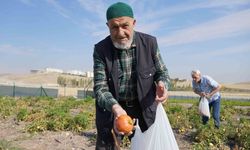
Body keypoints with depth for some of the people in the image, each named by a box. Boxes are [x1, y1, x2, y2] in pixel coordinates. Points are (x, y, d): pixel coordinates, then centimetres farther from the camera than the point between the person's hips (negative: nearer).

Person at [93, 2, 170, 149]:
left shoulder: (149, 42, -11)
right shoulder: (101, 49, -14)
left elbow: (162, 72, 0)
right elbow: (100, 88, -16)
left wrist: (162, 84, -25)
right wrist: (115, 108, -37)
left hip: (144, 106, 1)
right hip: (111, 107, 0)